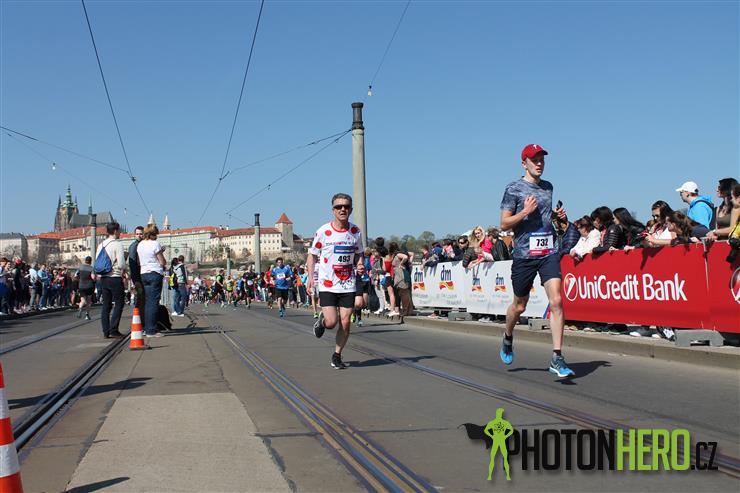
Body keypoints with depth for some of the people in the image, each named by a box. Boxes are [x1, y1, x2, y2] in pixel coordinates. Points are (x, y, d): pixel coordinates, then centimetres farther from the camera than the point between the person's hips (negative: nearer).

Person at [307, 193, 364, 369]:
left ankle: (337, 356, 18)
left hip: (348, 285, 3)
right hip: (327, 284, -2)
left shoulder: (355, 231, 2)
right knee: (331, 322, -11)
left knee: (345, 323, 0)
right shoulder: (323, 231, -7)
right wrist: (310, 277, -5)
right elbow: (312, 254, 4)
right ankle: (322, 319, 25)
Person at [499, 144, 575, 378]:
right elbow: (504, 224, -4)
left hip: (549, 252, 3)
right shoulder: (514, 188, -2)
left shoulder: (548, 187, 15)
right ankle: (508, 339, 40)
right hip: (524, 253, -3)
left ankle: (557, 358, -11)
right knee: (519, 305, 9)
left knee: (556, 301, -12)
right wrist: (525, 212, -17)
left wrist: (559, 215, 10)